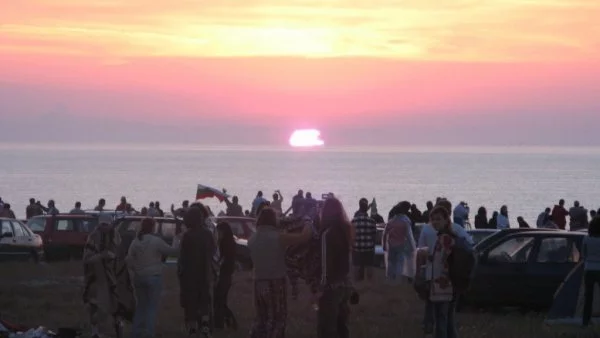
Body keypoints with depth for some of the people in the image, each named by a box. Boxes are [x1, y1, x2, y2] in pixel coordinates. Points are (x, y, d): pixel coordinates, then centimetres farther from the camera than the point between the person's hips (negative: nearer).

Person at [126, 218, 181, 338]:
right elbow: (173, 251, -4)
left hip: (139, 277, 5)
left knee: (141, 305, 16)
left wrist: (136, 269, 10)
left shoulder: (135, 242, 2)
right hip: (154, 277, -5)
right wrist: (176, 240, 12)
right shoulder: (156, 241, -11)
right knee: (152, 306, 0)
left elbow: (129, 259, -2)